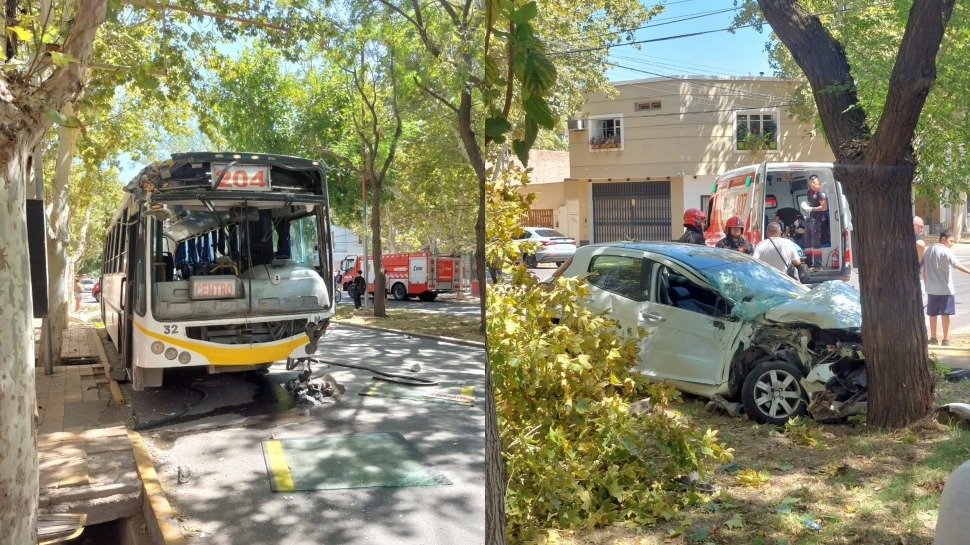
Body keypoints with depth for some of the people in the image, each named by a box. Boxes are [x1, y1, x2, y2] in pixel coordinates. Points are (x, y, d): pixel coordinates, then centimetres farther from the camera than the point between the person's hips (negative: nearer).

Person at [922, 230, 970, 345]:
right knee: (945, 314, 2)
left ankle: (933, 338, 16)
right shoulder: (945, 252, -13)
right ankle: (946, 339, 6)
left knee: (932, 314, 11)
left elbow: (924, 270, 13)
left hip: (931, 288, 6)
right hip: (945, 288, -6)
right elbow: (957, 265, -26)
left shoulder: (928, 250, 9)